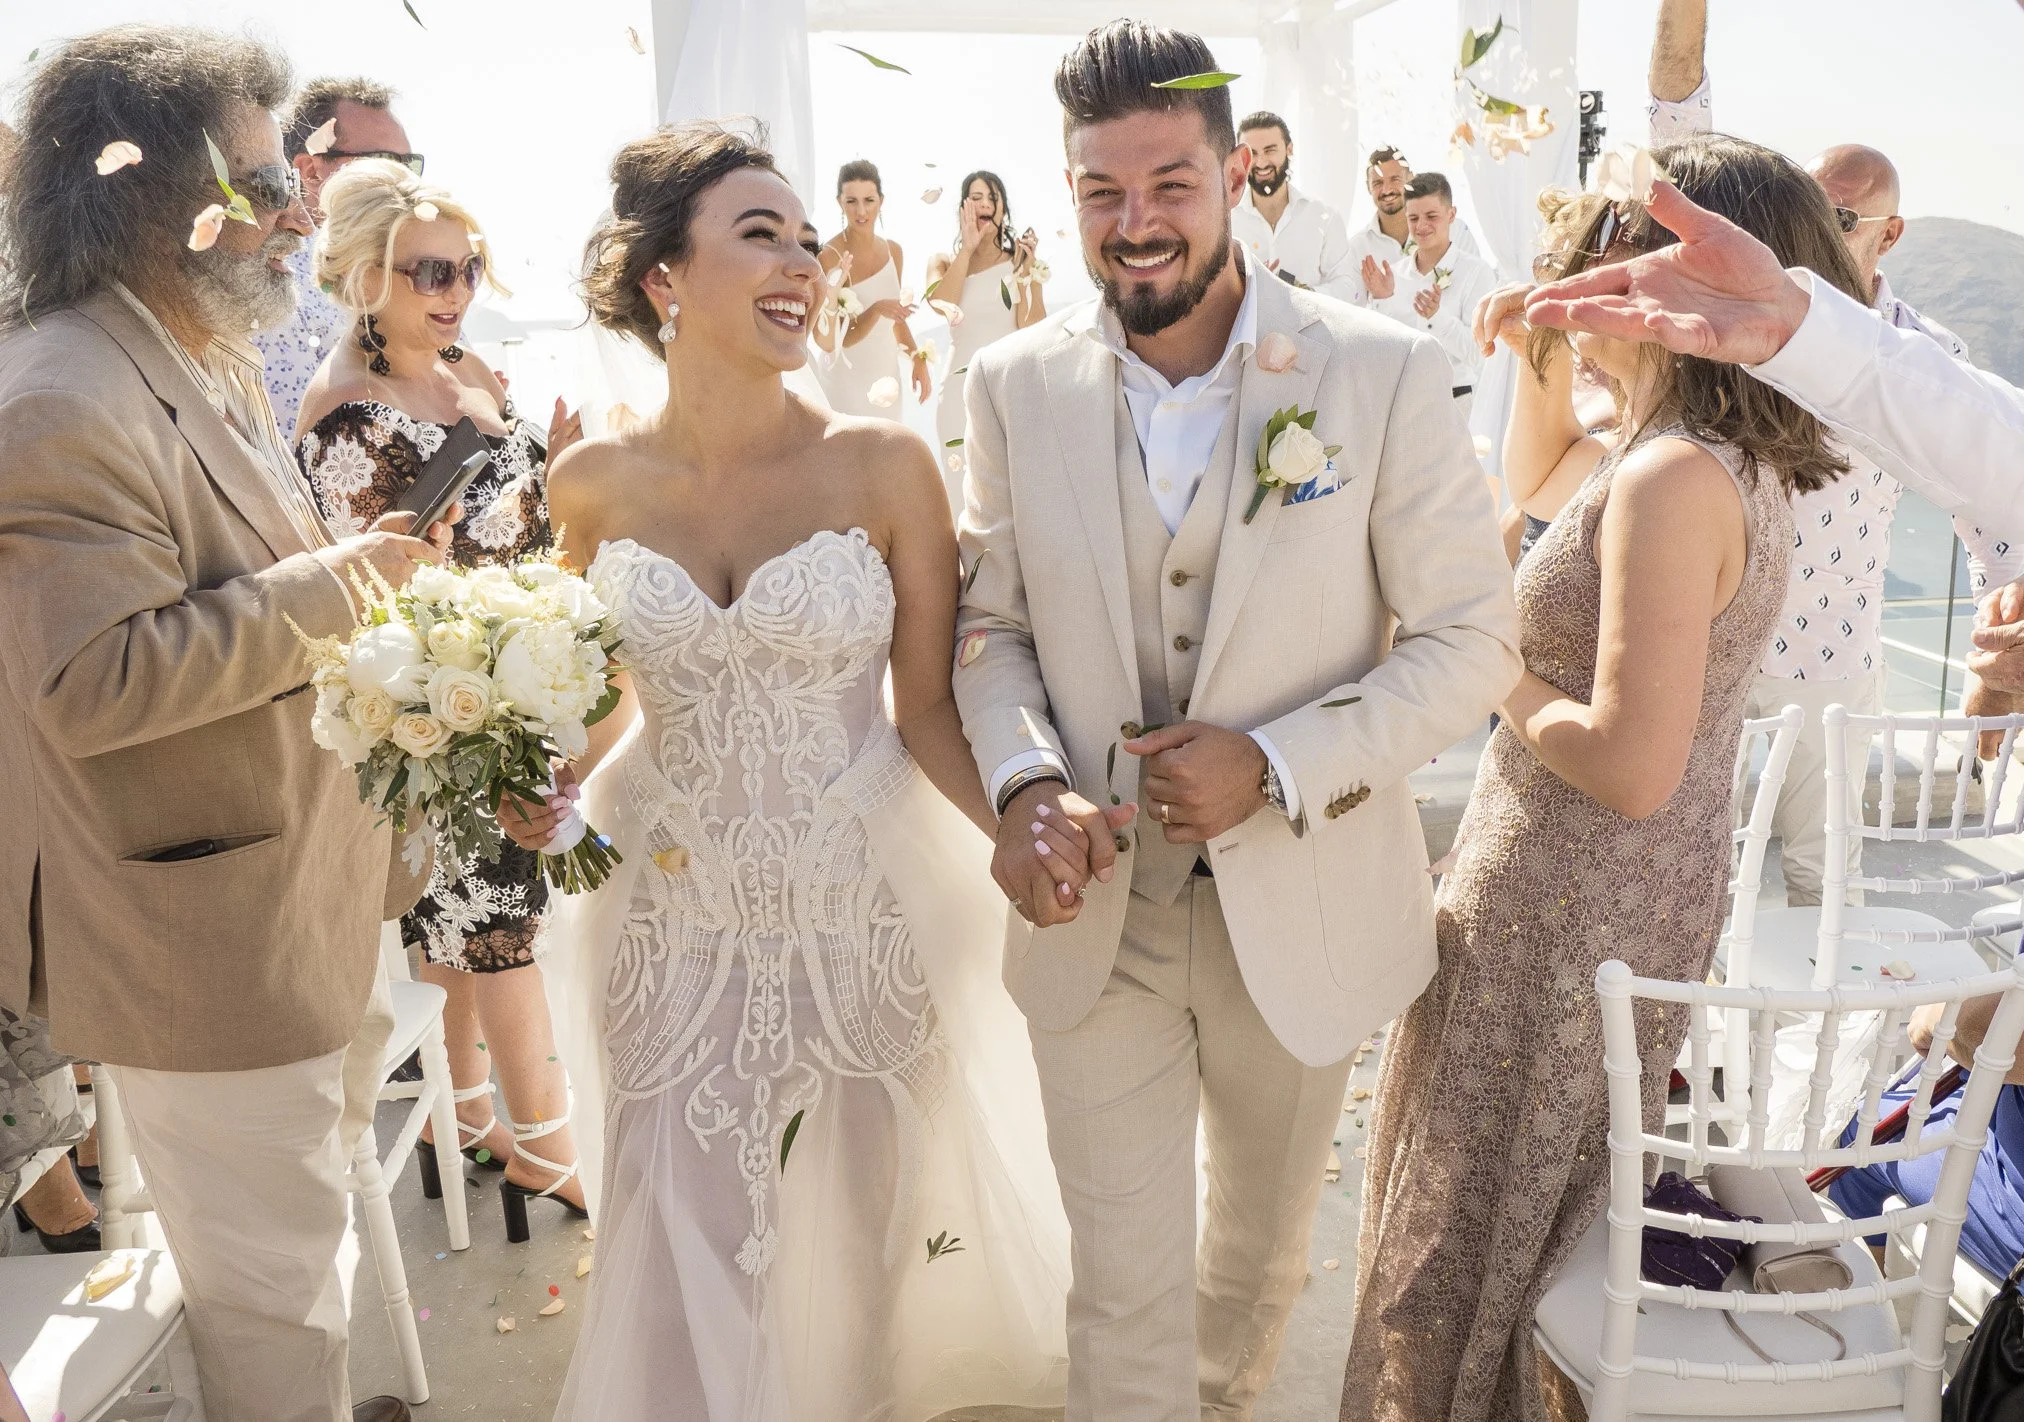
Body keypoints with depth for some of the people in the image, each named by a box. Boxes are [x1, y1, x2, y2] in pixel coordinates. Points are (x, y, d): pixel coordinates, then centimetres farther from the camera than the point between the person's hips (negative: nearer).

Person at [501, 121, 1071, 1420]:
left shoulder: (884, 465, -11)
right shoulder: (596, 484, -3)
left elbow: (929, 707, -7)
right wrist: (547, 789, -5)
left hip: (861, 912, -1)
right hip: (678, 918, 2)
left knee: (863, 1236, 17)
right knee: (681, 1263, 10)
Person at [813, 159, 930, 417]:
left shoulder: (893, 251, 4)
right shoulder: (829, 256, -15)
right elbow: (828, 342, -16)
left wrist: (918, 360, 6)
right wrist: (877, 310, -27)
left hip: (886, 376, 6)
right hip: (845, 383, -6)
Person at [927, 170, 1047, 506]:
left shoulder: (1020, 261, 7)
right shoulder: (943, 262, 13)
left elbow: (1033, 331, -5)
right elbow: (942, 304, -10)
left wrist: (1025, 271, -13)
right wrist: (967, 249, -6)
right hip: (962, 388, 1)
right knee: (965, 490, -2)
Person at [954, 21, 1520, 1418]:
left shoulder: (1386, 373, -11)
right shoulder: (1018, 385, -4)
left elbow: (1473, 640, -9)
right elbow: (991, 621, 3)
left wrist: (1276, 767, -21)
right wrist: (1025, 781, -16)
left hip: (1301, 912, 0)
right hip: (1093, 913, 0)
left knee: (1265, 1252, 25)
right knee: (1124, 1291, 8)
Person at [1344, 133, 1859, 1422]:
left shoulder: (1674, 480, -27)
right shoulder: (1741, 459, 3)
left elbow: (1632, 765, -31)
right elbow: (1540, 468, 21)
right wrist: (1541, 358, 9)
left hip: (1571, 907, -9)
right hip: (1663, 886, 9)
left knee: (1467, 1234, 12)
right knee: (1541, 1223, 29)